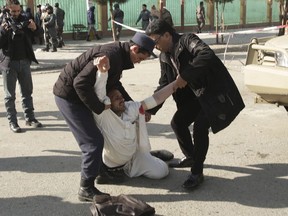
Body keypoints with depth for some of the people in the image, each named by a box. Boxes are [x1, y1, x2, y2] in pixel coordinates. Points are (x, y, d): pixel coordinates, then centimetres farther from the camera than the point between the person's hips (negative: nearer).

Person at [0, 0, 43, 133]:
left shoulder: (24, 20, 4)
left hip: (24, 61, 4)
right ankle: (12, 121, 8)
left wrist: (34, 28, -15)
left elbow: (36, 35, 7)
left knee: (27, 91, 11)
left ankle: (30, 118, 20)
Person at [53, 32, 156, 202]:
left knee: (94, 139, 21)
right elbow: (80, 83, -30)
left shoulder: (118, 54, 7)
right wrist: (99, 108, -21)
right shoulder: (110, 56, -26)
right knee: (94, 142, -8)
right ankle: (86, 189, 3)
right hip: (68, 95, -10)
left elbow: (114, 84, 21)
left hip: (75, 93, 10)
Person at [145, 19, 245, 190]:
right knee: (177, 122, 5)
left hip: (215, 92, -9)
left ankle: (197, 173, -8)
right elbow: (164, 85, 7)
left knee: (200, 126, -21)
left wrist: (185, 76, -33)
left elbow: (207, 55, -37)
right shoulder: (164, 57, 4)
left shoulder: (187, 40, -19)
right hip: (195, 94, 9)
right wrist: (150, 110, -1)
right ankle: (191, 157, 28)